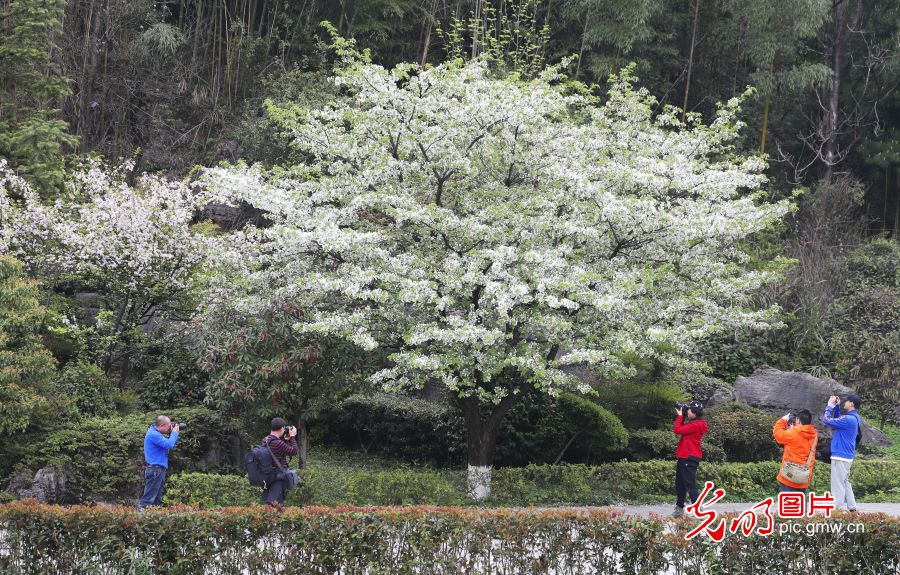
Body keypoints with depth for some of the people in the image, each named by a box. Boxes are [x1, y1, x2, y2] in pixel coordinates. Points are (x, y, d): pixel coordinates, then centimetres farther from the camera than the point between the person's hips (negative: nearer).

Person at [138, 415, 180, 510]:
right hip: (155, 469, -11)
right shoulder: (153, 434, -15)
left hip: (160, 469, 11)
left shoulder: (156, 434, 17)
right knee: (148, 498, -14)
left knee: (157, 499, 12)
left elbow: (168, 445, 23)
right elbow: (168, 444, -23)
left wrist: (175, 434, 12)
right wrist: (174, 433, -8)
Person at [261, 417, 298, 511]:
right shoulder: (277, 443, -21)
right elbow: (294, 451, -10)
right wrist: (292, 437, 1)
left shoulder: (265, 440, 6)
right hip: (278, 478, -9)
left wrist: (286, 440, 14)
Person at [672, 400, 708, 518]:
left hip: (689, 458, -10)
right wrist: (682, 416, 10)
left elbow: (677, 430, -19)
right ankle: (679, 508, 25)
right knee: (680, 484, 17)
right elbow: (682, 429, 20)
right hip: (683, 457, 10)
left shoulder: (695, 425, -18)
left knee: (690, 485, -11)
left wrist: (680, 416, -7)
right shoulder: (693, 423, 12)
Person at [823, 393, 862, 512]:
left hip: (840, 456, -10)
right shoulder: (854, 417, 9)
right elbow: (838, 420, 24)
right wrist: (836, 406, 12)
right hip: (846, 455, 10)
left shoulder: (848, 419, -22)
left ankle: (839, 509, -2)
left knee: (838, 484, -4)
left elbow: (827, 420, -22)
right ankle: (851, 507, 23)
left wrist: (830, 405, -10)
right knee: (845, 482, 20)